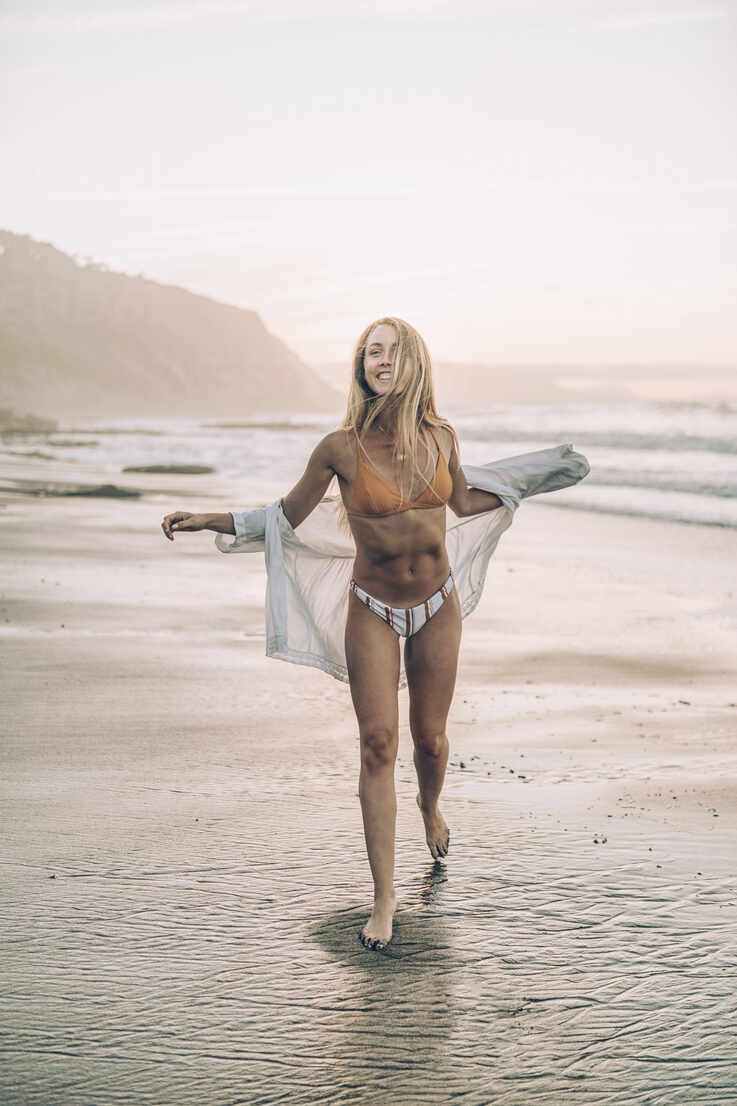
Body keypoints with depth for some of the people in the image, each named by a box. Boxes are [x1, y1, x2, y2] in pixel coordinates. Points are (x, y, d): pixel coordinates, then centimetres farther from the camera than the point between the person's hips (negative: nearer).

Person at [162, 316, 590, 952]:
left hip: (438, 608, 2)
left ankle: (430, 806, 48)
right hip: (373, 612, -2)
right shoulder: (342, 447, -13)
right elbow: (286, 518, -1)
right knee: (378, 743, -6)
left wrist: (538, 479, 19)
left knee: (429, 737, 10)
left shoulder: (440, 437, -5)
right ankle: (385, 895, 3)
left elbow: (464, 501, 14)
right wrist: (205, 520, -10)